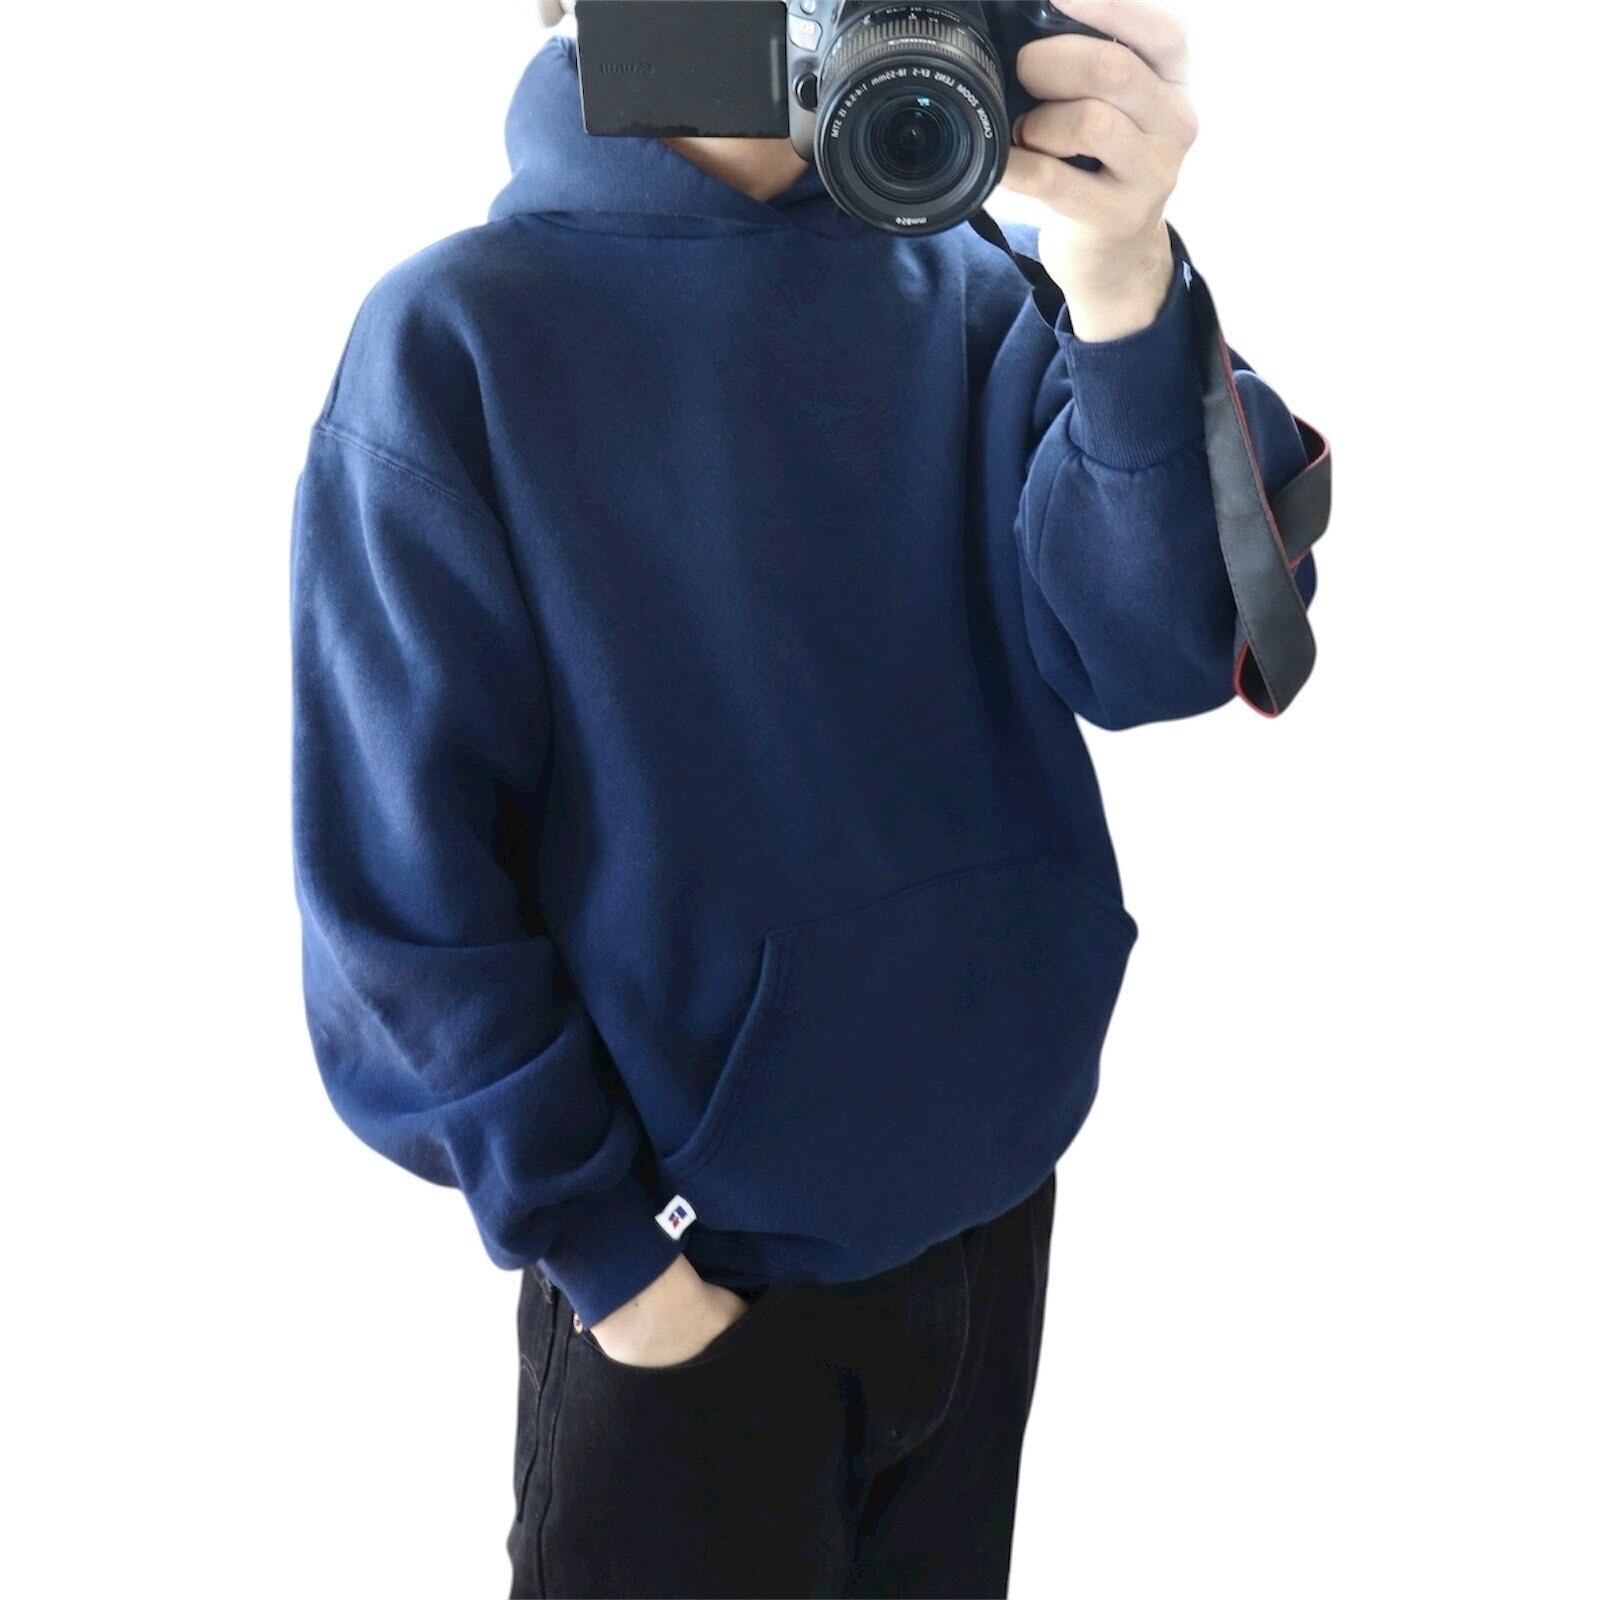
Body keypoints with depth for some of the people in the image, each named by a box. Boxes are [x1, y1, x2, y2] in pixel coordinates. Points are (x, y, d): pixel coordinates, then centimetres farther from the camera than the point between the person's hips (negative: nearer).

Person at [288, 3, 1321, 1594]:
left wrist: (1123, 287, -31)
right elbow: (402, 877, -11)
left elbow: (1152, 652, -15)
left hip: (986, 1191, 4)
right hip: (686, 1268, -3)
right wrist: (605, 1251, -10)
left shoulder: (961, 289, -2)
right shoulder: (453, 336, -11)